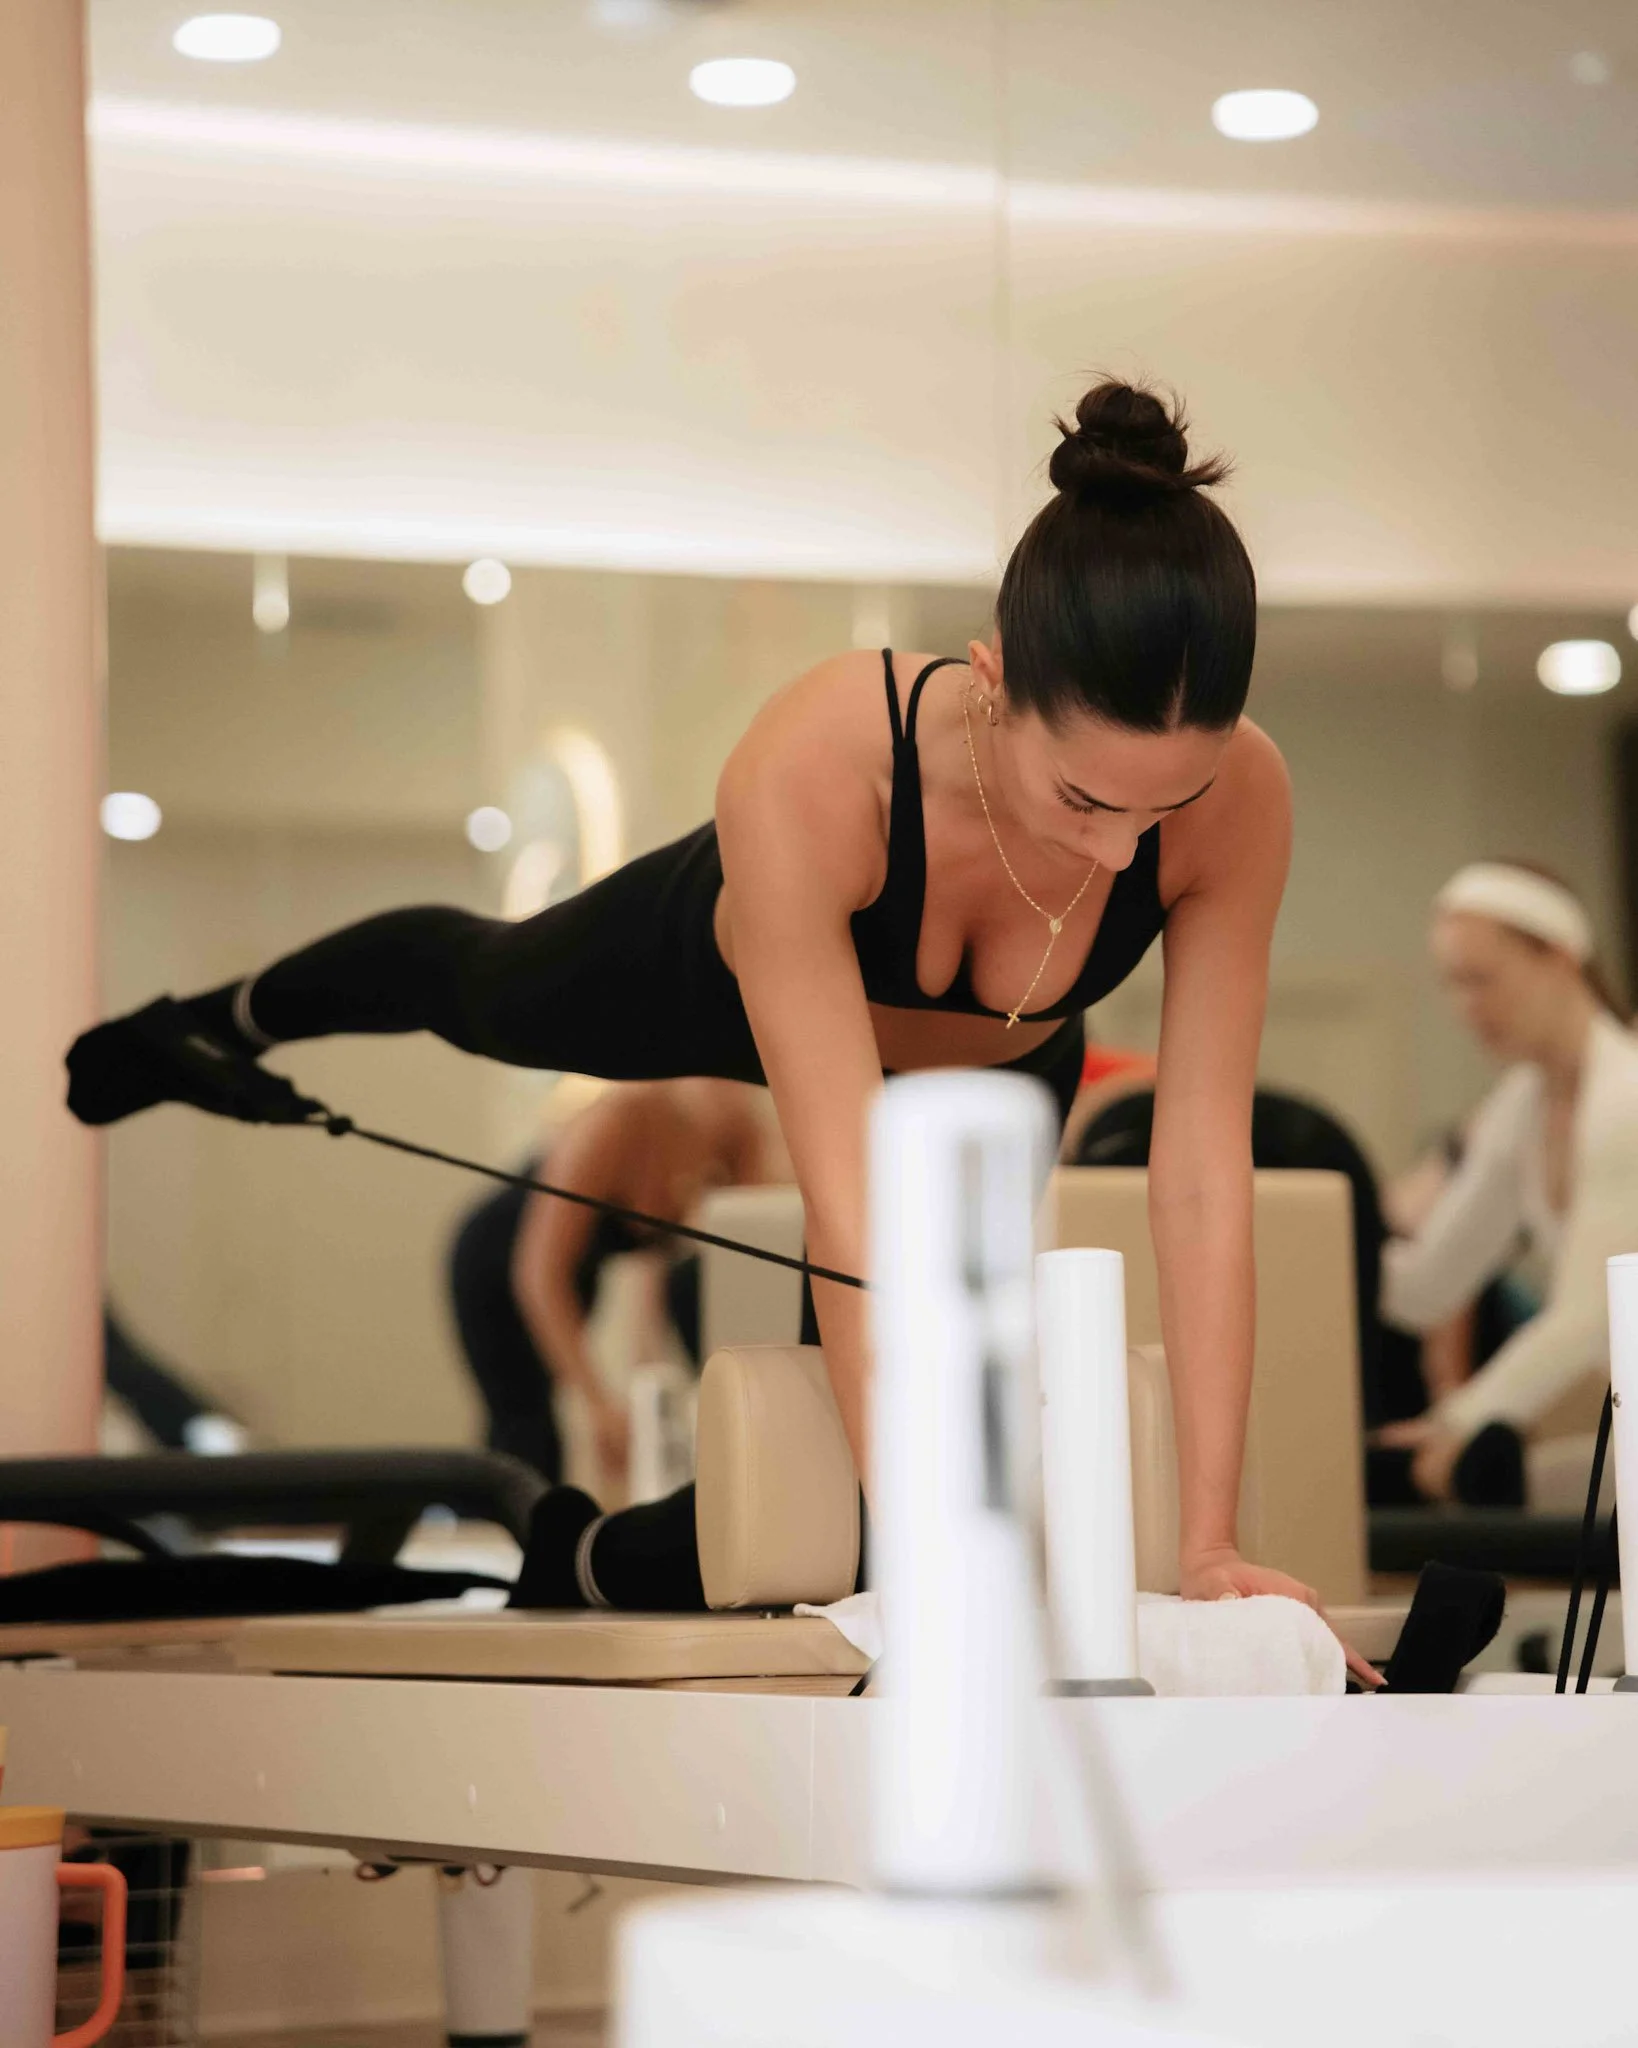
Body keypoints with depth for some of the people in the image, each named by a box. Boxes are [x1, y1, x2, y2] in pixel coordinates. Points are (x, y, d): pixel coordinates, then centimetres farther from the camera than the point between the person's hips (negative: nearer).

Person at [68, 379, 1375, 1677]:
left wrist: (1210, 1547, -38)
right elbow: (849, 1200, -51)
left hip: (987, 1081, 2)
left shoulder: (1238, 799, -42)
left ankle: (601, 1560, 46)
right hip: (724, 970, -1)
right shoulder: (808, 774, -50)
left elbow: (1202, 1178, -37)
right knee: (476, 989, 32)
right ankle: (232, 1020, 67)